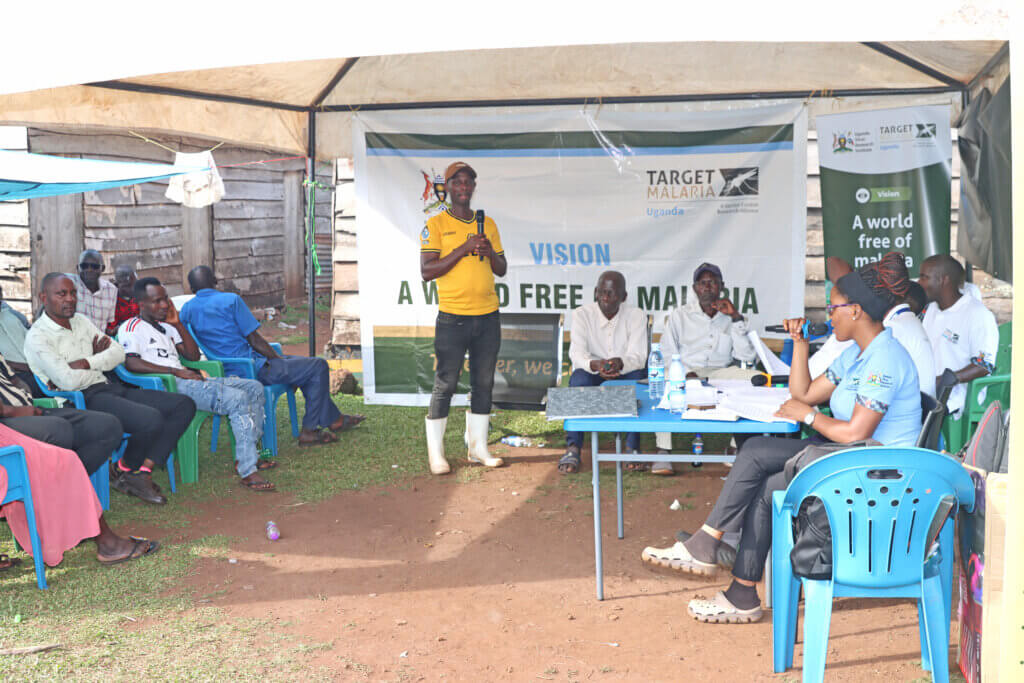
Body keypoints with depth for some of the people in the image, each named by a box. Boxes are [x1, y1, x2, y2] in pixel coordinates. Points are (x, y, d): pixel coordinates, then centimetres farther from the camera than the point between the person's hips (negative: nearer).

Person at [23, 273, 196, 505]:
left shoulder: (81, 321, 17)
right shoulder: (38, 337, -7)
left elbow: (119, 353, 10)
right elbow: (68, 381, -19)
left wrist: (87, 362, -7)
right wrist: (99, 358, -2)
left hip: (110, 389, 9)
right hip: (83, 400, -9)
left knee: (184, 405, -6)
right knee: (151, 420, -31)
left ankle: (143, 473, -11)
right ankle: (124, 470, 0)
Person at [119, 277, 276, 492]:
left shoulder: (166, 326, 26)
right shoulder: (131, 327, 0)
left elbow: (193, 355, 21)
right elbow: (131, 363, -18)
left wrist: (178, 324, 11)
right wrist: (175, 371, -20)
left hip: (186, 379, 9)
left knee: (254, 388, 4)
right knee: (237, 399, -27)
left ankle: (245, 455, 3)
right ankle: (247, 471, -29)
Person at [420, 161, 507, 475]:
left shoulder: (488, 224, 13)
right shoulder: (435, 225, -1)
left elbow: (502, 270, 16)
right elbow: (426, 271, -10)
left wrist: (490, 251, -6)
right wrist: (463, 249, -16)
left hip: (488, 316, 5)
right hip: (452, 317, -5)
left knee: (483, 383, 9)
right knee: (445, 385, -1)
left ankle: (478, 447, 19)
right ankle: (436, 453, 9)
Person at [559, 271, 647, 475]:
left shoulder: (636, 315, -4)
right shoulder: (582, 314, -4)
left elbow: (638, 356, -16)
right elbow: (576, 353, -18)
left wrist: (620, 363, -41)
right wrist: (595, 365, -41)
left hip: (625, 375, 0)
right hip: (592, 374, 0)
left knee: (638, 377, -33)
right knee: (579, 378, -34)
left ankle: (632, 447, -28)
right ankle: (573, 448, -35)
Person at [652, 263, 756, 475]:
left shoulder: (731, 318, 18)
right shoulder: (679, 316, 15)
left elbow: (748, 357, 4)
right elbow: (667, 356, 4)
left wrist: (736, 318, 0)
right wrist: (687, 375, -16)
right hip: (685, 374, -1)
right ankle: (663, 451, -33)